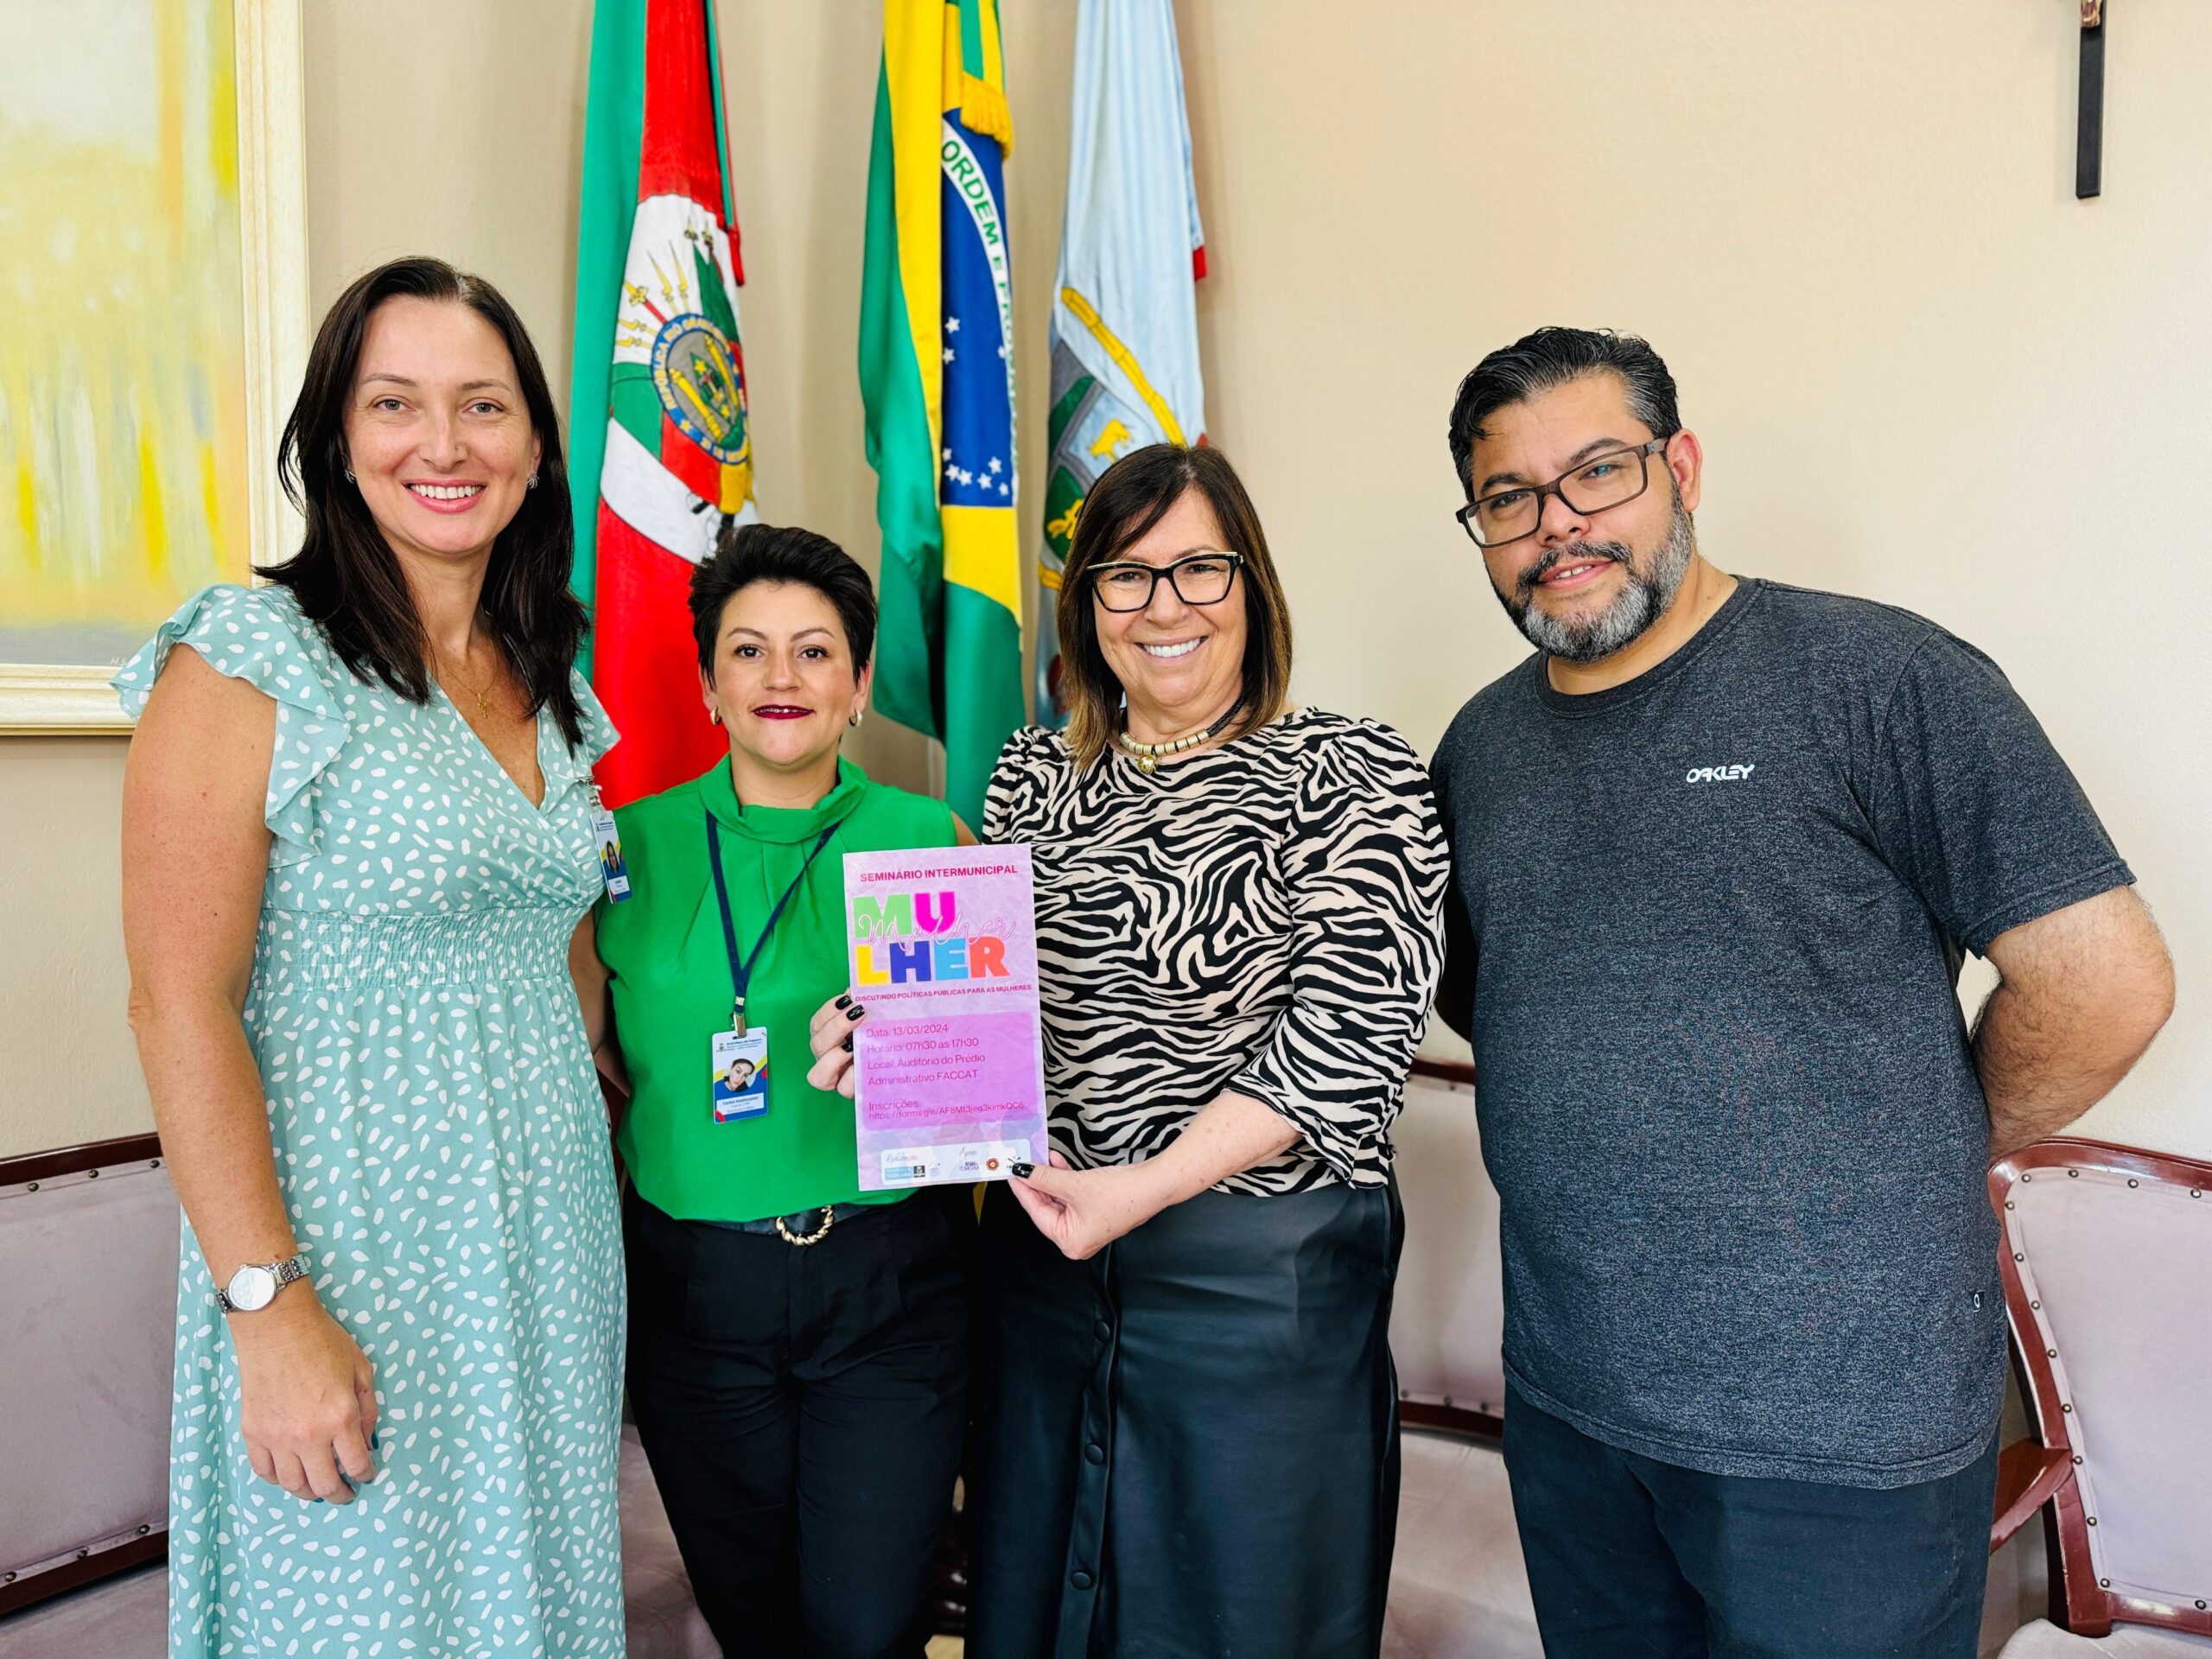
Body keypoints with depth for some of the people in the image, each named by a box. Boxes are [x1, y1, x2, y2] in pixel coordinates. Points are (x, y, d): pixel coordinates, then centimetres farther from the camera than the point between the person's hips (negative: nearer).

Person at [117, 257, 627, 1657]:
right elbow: (180, 1003, -14)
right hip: (348, 1248, -6)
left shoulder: (555, 687, 9)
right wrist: (269, 1305, -18)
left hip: (552, 1247, 6)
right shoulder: (247, 662, -11)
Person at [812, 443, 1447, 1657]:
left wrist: (1149, 1187, -20)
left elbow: (1352, 1027, -14)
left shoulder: (1353, 777, -7)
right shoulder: (1035, 775, 8)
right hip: (1042, 1239, 5)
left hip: (1262, 1266, -4)